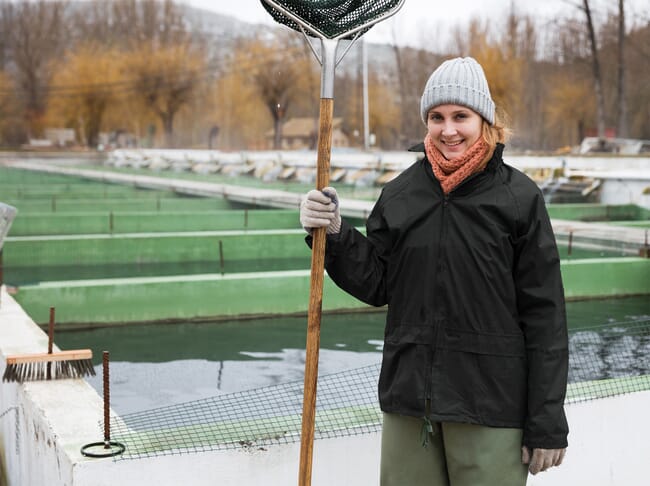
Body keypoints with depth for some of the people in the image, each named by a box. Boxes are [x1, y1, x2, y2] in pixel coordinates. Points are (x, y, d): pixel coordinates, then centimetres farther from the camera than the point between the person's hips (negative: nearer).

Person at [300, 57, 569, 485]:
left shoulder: (519, 197, -5)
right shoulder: (400, 194, 5)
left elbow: (545, 315, -5)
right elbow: (375, 286, 9)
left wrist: (547, 425, -6)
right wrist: (335, 233, -7)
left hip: (490, 404, -3)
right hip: (408, 398, 3)